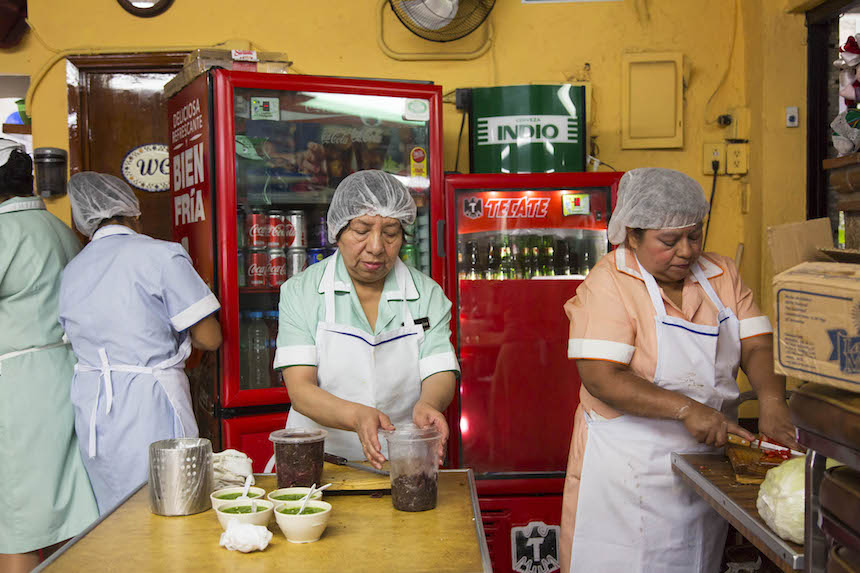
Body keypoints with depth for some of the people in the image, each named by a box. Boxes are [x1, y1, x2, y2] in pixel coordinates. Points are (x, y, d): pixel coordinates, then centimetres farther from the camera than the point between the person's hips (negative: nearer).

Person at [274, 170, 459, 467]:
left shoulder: (428, 294, 4)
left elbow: (440, 376, -4)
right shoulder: (299, 292, 0)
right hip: (320, 462, 0)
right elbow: (300, 389, -8)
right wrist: (356, 416, -27)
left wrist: (427, 405, -28)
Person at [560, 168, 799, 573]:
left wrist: (772, 404, -18)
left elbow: (757, 346, 1)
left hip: (707, 459, 5)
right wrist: (685, 409, -27)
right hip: (628, 468, -5)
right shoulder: (609, 283, -12)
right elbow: (601, 376, -21)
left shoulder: (722, 274, 6)